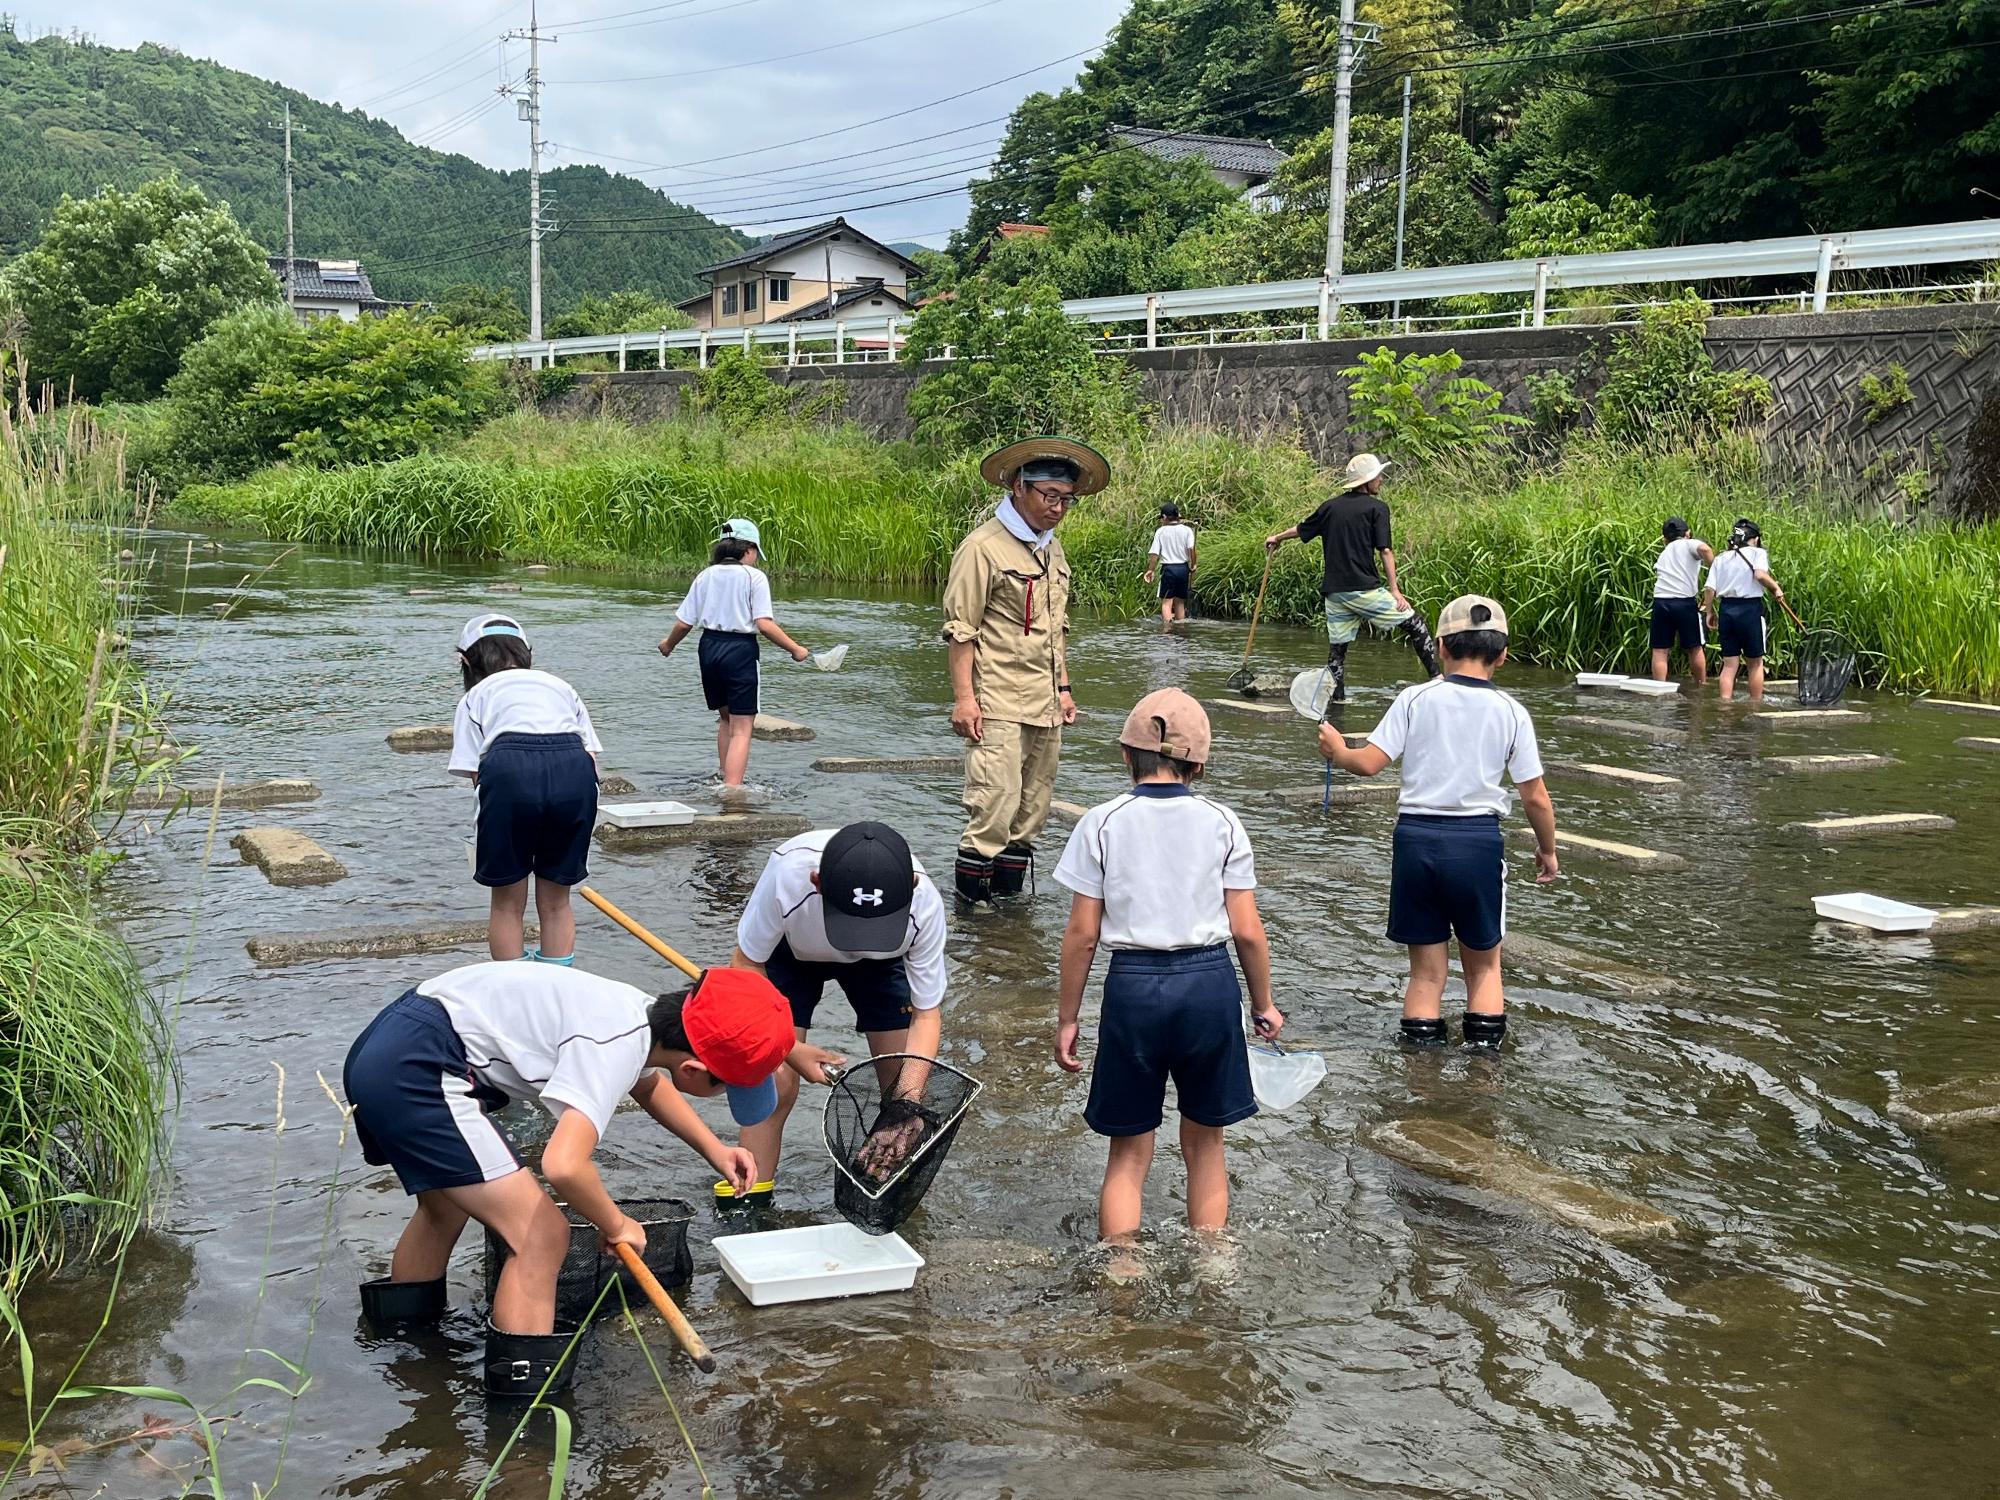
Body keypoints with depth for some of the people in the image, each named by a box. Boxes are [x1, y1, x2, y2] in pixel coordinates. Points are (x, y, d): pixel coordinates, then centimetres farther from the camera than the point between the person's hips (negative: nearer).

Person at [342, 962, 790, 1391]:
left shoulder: (643, 1011, 6)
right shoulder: (616, 1047, -21)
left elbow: (648, 1083, 31)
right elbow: (563, 1166, -33)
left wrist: (714, 1150, 21)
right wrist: (616, 1224, -14)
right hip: (416, 1072, -11)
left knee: (446, 1207, 33)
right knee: (542, 1235, -11)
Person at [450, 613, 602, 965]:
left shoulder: (477, 695, 26)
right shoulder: (559, 685, 34)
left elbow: (475, 772, 13)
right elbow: (591, 753, 22)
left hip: (509, 767, -2)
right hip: (574, 768, 2)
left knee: (507, 904, 14)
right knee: (556, 901, 17)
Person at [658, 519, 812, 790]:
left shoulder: (705, 576, 7)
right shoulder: (754, 576, -6)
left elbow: (684, 623, 5)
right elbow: (764, 625, -16)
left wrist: (669, 644, 25)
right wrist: (795, 649, -7)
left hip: (709, 648, 5)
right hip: (741, 649, -5)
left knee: (725, 718, 22)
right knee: (742, 726, -1)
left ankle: (727, 782, 27)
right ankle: (732, 787, -10)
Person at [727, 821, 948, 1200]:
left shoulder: (923, 903, -39)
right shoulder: (788, 874, -44)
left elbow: (926, 1015, -26)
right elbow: (746, 964, -24)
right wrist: (788, 1047, -34)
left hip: (882, 959, 1)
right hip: (790, 952, -1)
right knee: (775, 1085, -12)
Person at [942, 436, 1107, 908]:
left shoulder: (1053, 550, 16)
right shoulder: (983, 547, -8)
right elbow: (960, 629, -11)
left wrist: (1063, 688, 20)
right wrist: (964, 697, -16)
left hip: (1045, 707, 8)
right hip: (998, 705, -8)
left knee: (1033, 808, 9)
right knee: (996, 803, -13)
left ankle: (1009, 892, 17)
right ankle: (970, 898, -4)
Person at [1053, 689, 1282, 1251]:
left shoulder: (1102, 823, -3)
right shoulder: (1222, 823, -1)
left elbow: (1082, 934, -4)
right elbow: (1247, 931, -1)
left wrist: (1067, 1018, 6)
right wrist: (1264, 1004, 13)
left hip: (1133, 986, -1)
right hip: (1209, 983, 1)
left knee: (1128, 1153, 11)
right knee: (1204, 1142, 18)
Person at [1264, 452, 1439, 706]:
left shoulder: (1331, 506, 12)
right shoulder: (1377, 507, -3)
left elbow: (1302, 529, 26)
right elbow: (1385, 551, -9)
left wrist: (1277, 538, 44)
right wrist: (1395, 589, -9)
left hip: (1334, 591, 6)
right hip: (1365, 589, -5)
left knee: (1337, 647, 11)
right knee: (1414, 624, 2)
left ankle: (1336, 698, 11)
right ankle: (1435, 677, -4)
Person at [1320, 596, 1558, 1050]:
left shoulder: (1415, 699, -3)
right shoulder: (1511, 713, -1)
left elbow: (1369, 762, -8)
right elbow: (1536, 797, 1)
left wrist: (1337, 750, 13)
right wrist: (1547, 850, 16)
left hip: (1415, 837, 1)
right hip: (1478, 840, 0)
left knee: (1427, 970, 12)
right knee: (1483, 964, 18)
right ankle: (1484, 1042, 14)